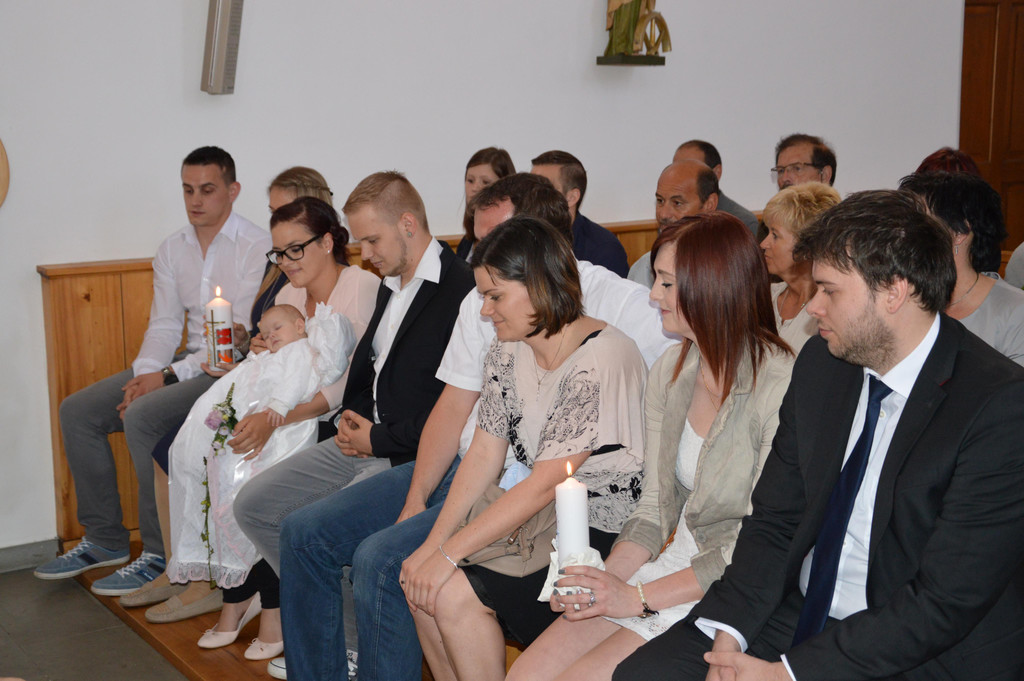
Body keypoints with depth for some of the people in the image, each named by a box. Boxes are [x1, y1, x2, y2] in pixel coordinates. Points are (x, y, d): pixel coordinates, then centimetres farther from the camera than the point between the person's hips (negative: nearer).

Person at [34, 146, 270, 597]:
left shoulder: (257, 248, -12)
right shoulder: (172, 250, 12)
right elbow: (164, 325, 10)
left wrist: (169, 376, -20)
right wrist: (143, 375, -10)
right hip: (190, 361, 8)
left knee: (143, 415, -30)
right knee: (77, 411, 0)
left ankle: (162, 555, -19)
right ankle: (104, 540, 10)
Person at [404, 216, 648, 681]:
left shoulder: (602, 359, -22)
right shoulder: (507, 352, 5)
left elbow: (546, 482, -23)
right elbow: (484, 455, 3)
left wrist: (450, 553, -21)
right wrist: (432, 544, -8)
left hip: (602, 535, -7)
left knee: (455, 593, -20)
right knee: (421, 584, -10)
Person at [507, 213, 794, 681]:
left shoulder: (780, 386, -19)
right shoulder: (670, 372, 5)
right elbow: (656, 506, 9)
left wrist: (638, 598, -19)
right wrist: (608, 578, -8)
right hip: (676, 562, 7)